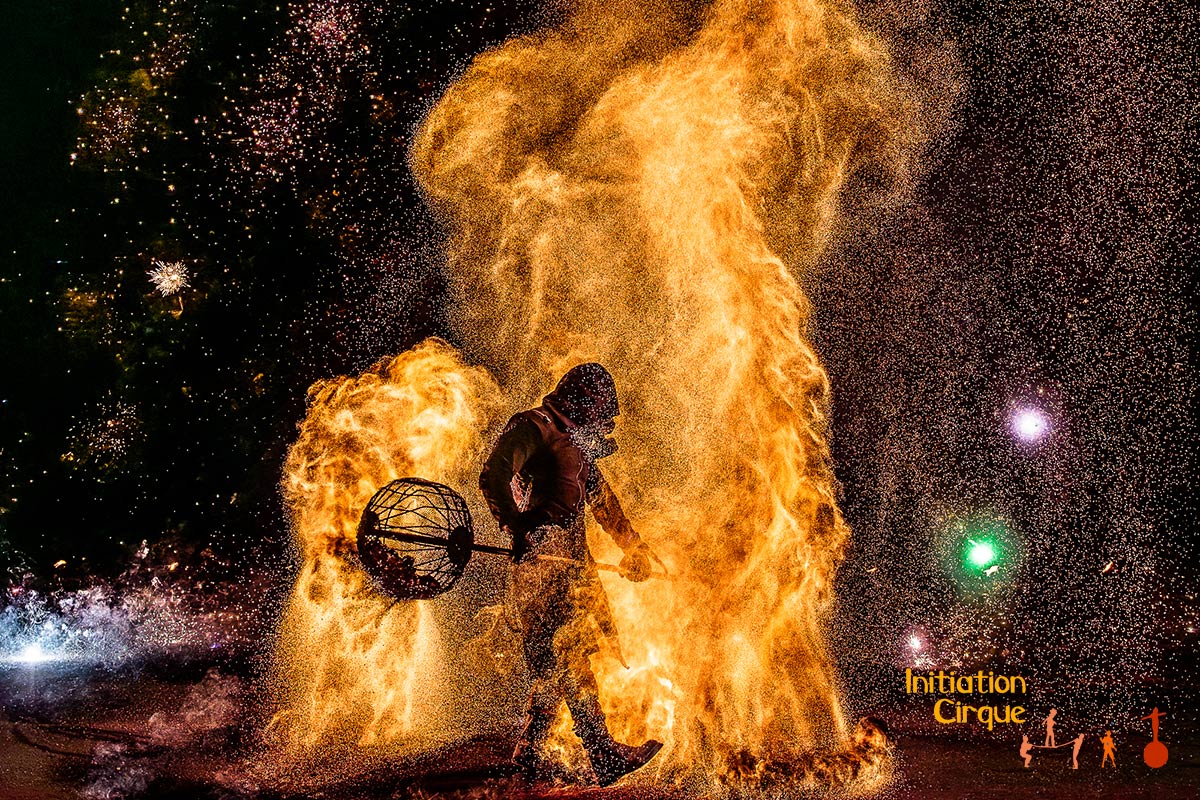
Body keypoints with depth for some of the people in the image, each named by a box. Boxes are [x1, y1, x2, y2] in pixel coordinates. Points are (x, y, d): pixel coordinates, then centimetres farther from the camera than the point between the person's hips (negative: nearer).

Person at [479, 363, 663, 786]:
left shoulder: (577, 440, 25)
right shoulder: (532, 428, -4)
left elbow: (602, 498, 34)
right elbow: (493, 477, -17)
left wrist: (634, 547, 36)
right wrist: (518, 527, -27)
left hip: (574, 556, 9)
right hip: (543, 553, -9)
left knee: (559, 658, 6)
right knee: (567, 655, -11)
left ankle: (529, 754, 12)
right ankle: (604, 755, -14)